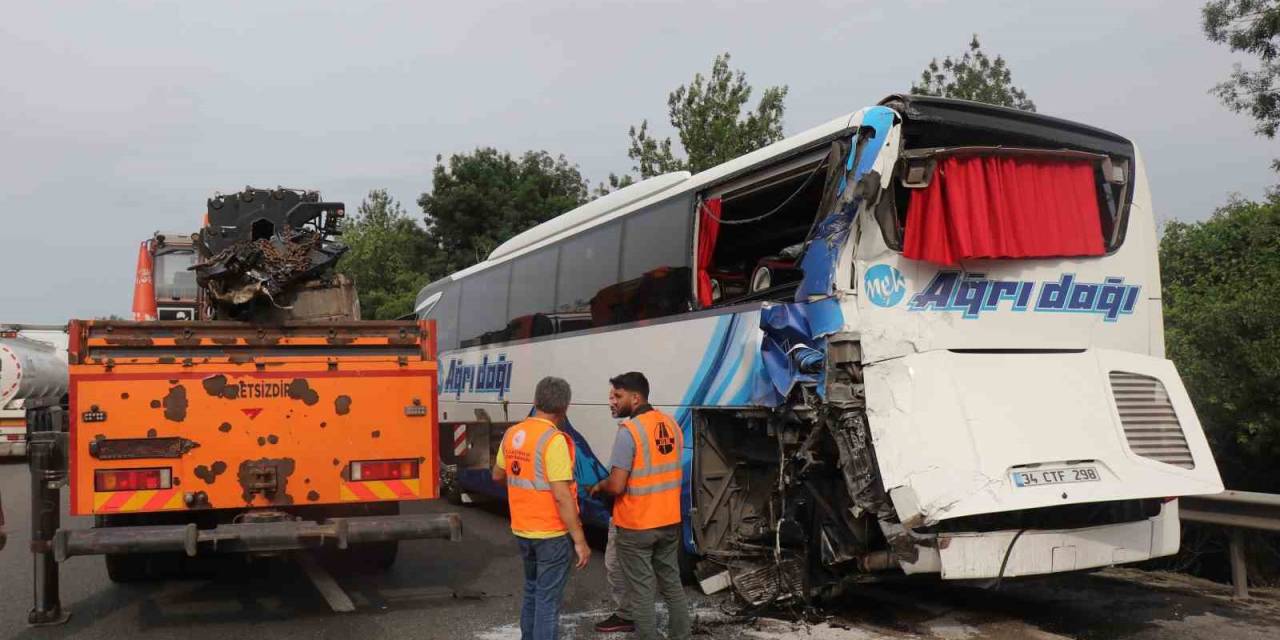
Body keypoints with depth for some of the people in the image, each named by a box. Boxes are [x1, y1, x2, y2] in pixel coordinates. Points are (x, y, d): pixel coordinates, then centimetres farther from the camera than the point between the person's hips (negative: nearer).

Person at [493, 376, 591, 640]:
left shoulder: (512, 434, 3)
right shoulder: (553, 440, -21)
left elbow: (498, 475, 17)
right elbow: (562, 496, -24)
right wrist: (580, 539, -19)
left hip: (523, 530, 7)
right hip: (552, 533, -7)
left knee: (532, 591, 23)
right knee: (548, 598, 2)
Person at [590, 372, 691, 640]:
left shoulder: (629, 430, -20)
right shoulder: (671, 424, 4)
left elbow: (616, 486, -22)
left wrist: (598, 486, -3)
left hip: (636, 526, -7)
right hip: (669, 521, 7)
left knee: (641, 591, 4)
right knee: (672, 584, 19)